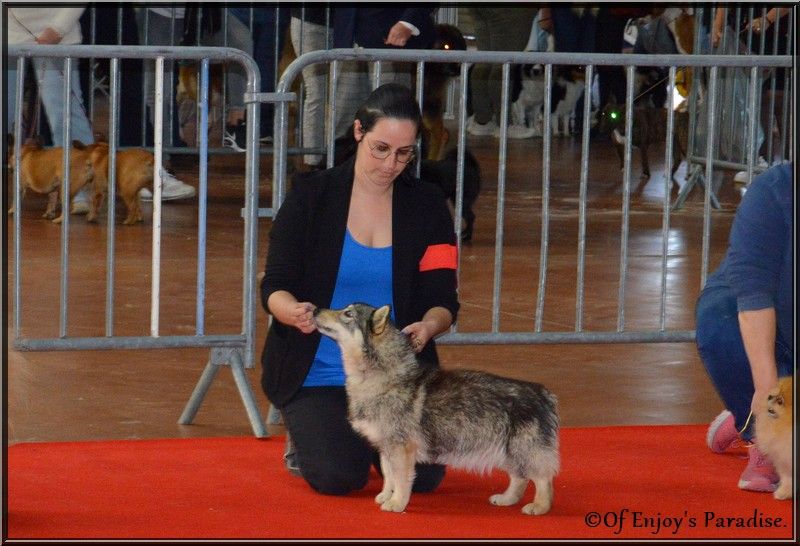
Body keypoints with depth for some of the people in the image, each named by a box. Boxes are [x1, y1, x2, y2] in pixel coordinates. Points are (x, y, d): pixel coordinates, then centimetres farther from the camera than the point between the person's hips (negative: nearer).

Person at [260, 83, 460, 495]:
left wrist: (427, 327, -27)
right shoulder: (311, 195, -4)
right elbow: (274, 287, -7)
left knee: (424, 475, -16)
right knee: (339, 476, -22)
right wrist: (294, 312, -32)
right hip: (319, 373, -2)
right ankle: (305, 432, 14)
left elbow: (443, 301, -2)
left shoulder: (427, 206, 2)